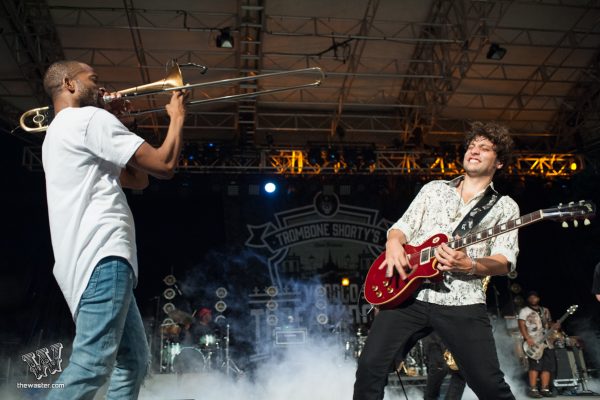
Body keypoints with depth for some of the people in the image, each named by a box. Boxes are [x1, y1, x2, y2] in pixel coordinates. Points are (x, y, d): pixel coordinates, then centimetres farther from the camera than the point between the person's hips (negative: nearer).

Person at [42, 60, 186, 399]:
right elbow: (165, 165, -9)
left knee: (134, 362, 10)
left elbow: (138, 179, 27)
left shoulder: (58, 132, 29)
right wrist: (178, 117, 7)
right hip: (103, 255, -11)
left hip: (95, 256, 11)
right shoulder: (91, 118, -2)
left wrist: (116, 122, 28)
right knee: (93, 364, -18)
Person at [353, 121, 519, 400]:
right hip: (409, 293, 2)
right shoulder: (434, 189, 20)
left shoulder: (505, 206, 12)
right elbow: (403, 226, 16)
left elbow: (505, 261, 2)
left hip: (462, 302, -1)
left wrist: (470, 266, -19)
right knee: (371, 366, -8)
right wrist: (394, 242, -8)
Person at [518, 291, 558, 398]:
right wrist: (528, 338, -20)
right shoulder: (524, 311, 3)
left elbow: (549, 324, 24)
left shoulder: (545, 311, 21)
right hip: (533, 343, -6)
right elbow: (522, 325, -7)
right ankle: (533, 389, -12)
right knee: (535, 365, -14)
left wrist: (554, 326, -1)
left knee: (548, 366, 0)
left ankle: (545, 389, 5)